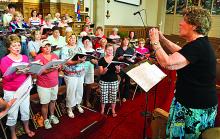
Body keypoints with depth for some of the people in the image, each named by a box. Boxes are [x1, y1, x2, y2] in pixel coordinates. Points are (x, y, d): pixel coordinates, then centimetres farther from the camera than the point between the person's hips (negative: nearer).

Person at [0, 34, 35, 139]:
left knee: (26, 110, 16)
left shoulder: (25, 57, 2)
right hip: (11, 91, -4)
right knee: (13, 114, 7)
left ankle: (27, 129, 39)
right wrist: (17, 72, -34)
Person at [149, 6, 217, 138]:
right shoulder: (202, 43, 8)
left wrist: (155, 42, -19)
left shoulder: (197, 47, -25)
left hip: (195, 107, -10)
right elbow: (181, 53, 24)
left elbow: (167, 63, -35)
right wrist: (163, 39, 16)